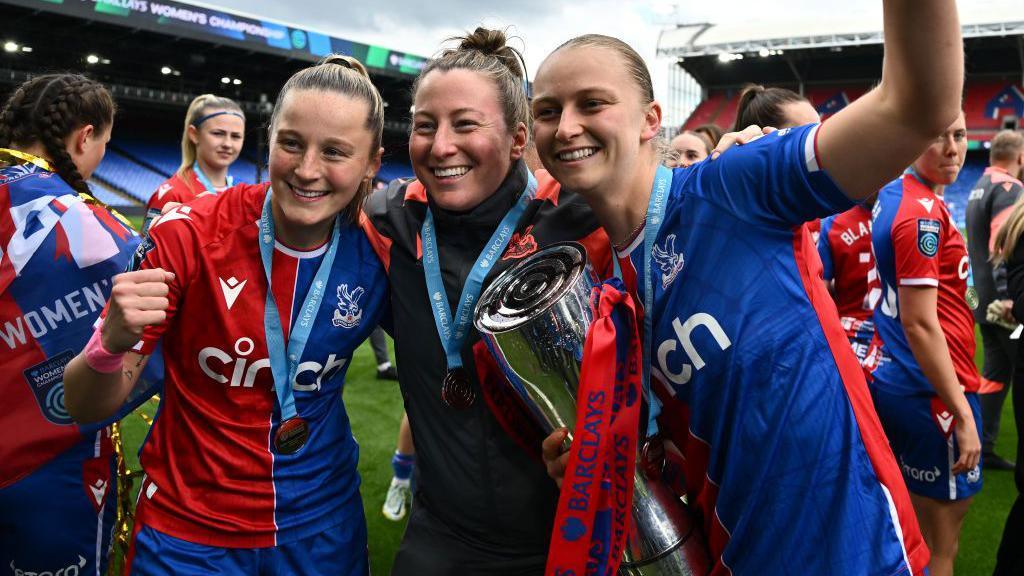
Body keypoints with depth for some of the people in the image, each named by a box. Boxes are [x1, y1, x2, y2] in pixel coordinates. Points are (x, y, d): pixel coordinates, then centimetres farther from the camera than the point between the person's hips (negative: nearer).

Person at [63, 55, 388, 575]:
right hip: (186, 529, -1)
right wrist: (111, 346, -32)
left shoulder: (376, 254, -12)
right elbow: (89, 407, -14)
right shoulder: (187, 235, -18)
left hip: (322, 524, 2)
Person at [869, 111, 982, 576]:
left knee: (912, 536, 23)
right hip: (931, 391, -9)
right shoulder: (924, 213, -19)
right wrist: (962, 414, -20)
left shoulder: (892, 196, 8)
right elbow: (920, 324, -22)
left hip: (892, 378, 9)